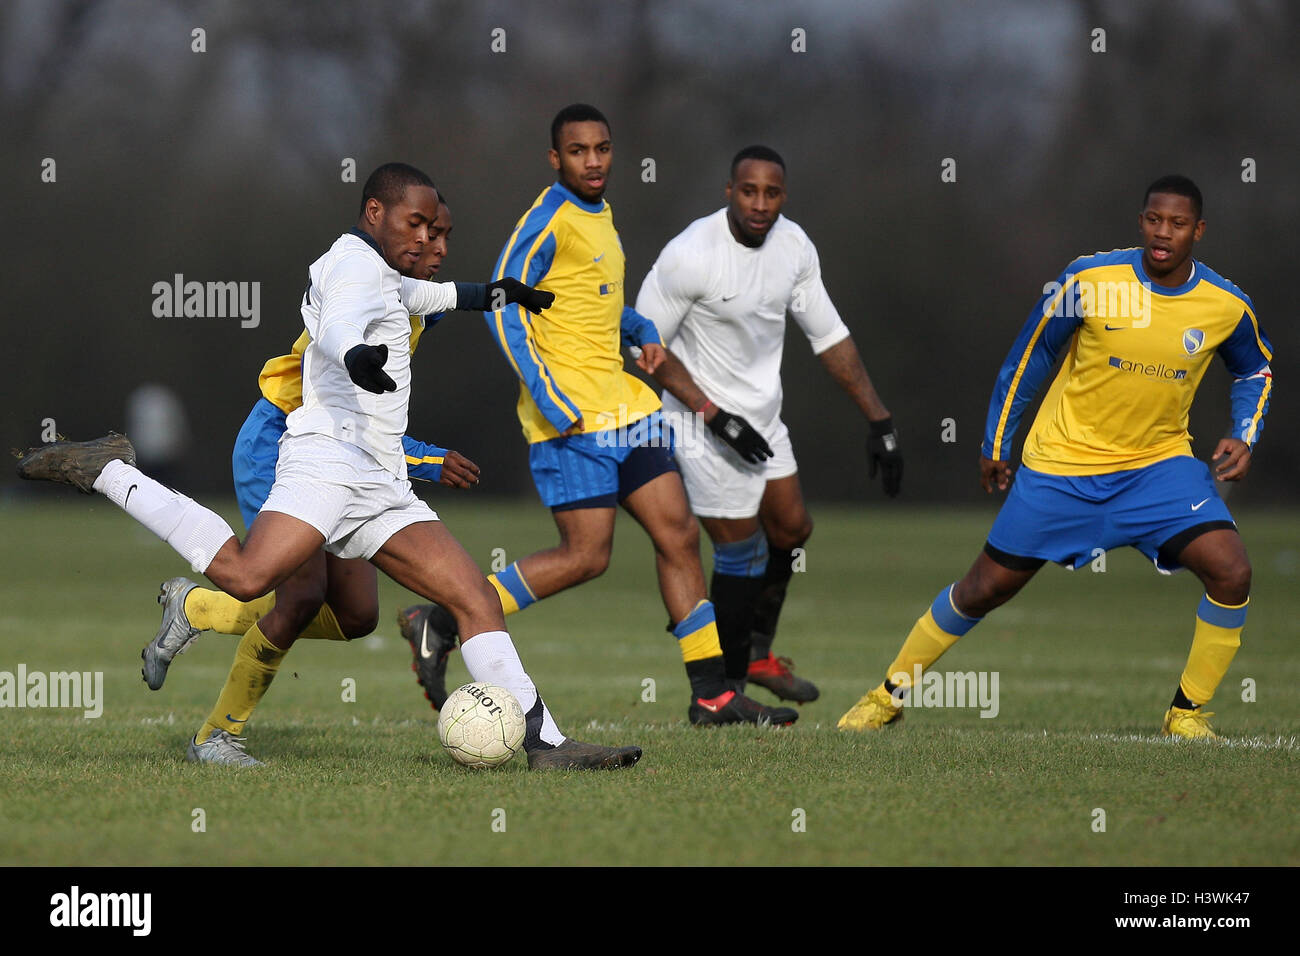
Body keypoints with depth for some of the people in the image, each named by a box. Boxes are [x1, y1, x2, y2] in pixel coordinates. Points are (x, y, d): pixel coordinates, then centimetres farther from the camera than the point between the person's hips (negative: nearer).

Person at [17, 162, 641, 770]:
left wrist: (496, 294, 67)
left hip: (382, 488, 10)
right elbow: (338, 326, -26)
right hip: (327, 457, -10)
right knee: (247, 576, -29)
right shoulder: (356, 261, -2)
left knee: (474, 596, 0)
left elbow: (418, 294, 56)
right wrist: (356, 356, -49)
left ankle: (543, 742, -2)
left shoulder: (383, 276, 30)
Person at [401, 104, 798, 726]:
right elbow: (504, 308, -16)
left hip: (621, 406, 9)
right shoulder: (547, 221, -11)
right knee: (586, 556, -11)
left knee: (678, 534, 5)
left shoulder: (600, 214, 16)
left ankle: (712, 694, 8)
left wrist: (643, 331, 13)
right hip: (572, 416, -9)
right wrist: (549, 399, -21)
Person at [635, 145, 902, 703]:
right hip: (704, 424, -7)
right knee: (741, 553, -7)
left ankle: (756, 653, 38)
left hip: (762, 417, 7)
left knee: (791, 531, 16)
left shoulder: (793, 246, -3)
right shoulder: (689, 255, -24)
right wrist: (715, 416, -22)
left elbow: (829, 336, 6)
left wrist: (879, 421, 4)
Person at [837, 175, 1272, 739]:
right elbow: (1030, 355, -1)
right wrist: (995, 444, 5)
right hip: (1063, 464, -1)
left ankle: (1187, 714, -3)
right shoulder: (1090, 280, -16)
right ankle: (892, 692, 24)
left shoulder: (1227, 307, -9)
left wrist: (1244, 437, -4)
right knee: (987, 587, 3)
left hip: (1160, 462, 1)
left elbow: (1256, 370, 13)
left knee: (1231, 571, -20)